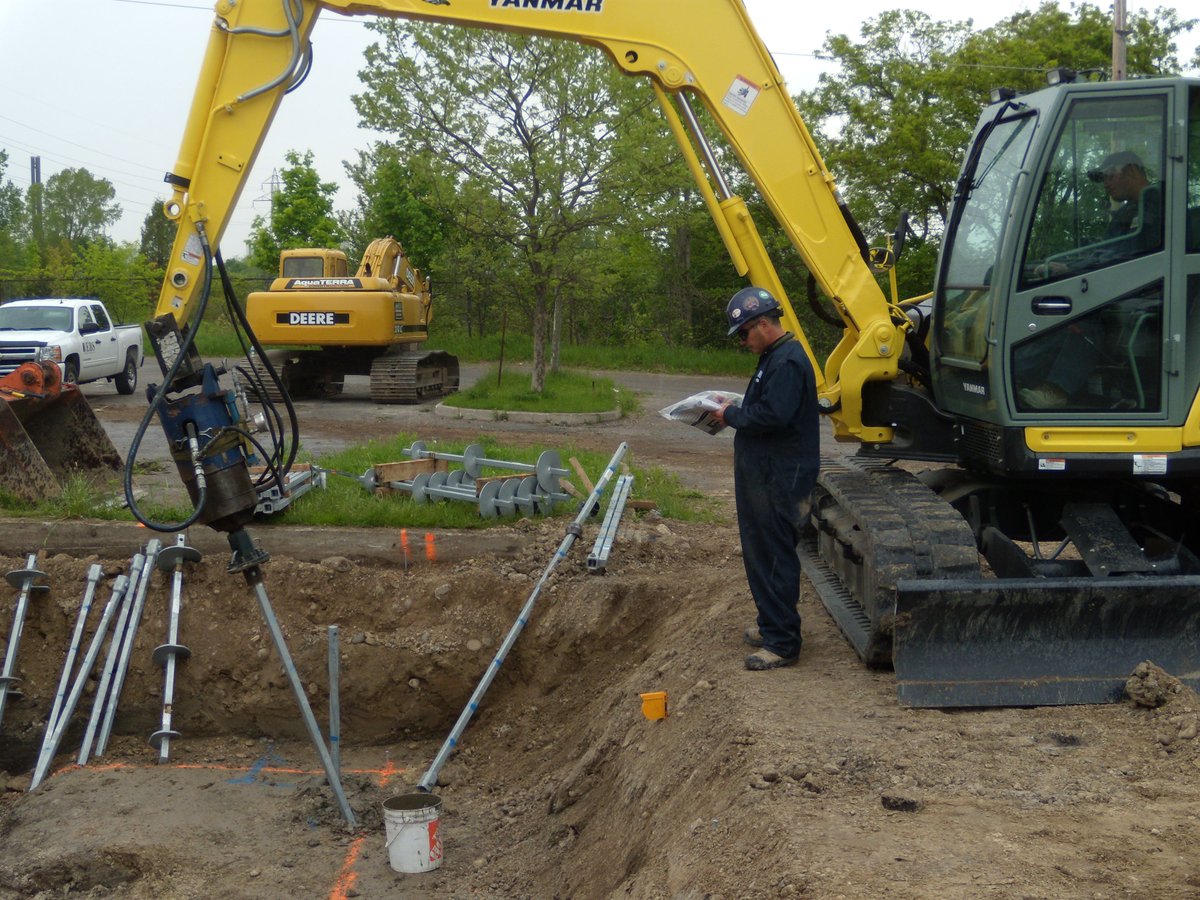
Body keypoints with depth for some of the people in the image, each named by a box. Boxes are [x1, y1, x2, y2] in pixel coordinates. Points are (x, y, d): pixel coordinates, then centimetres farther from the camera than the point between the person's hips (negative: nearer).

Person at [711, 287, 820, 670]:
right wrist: (735, 411, 8)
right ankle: (771, 624, 32)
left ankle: (782, 643, -1)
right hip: (764, 476, 11)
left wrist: (731, 416, -12)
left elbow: (772, 416, -26)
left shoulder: (787, 361, -18)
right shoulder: (773, 356, 16)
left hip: (779, 480, -11)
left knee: (773, 559, -6)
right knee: (761, 553, 19)